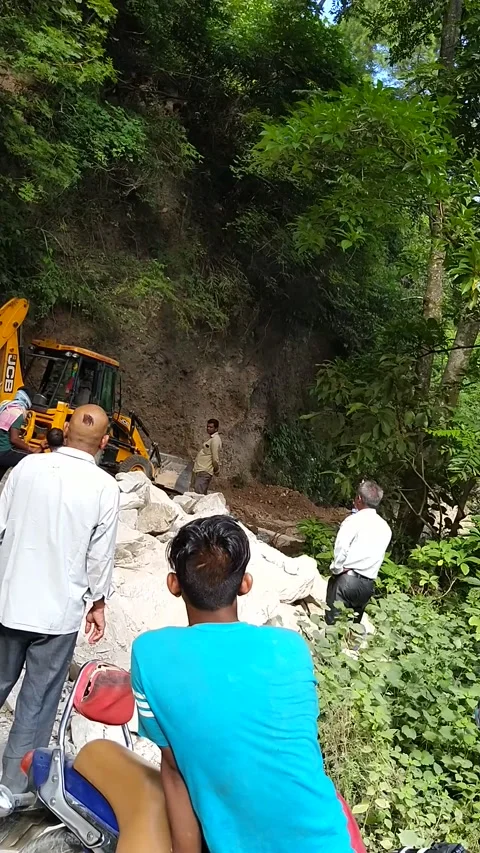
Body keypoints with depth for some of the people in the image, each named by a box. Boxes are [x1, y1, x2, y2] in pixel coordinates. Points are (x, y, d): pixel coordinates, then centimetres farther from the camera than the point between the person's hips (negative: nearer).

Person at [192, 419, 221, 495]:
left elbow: (215, 458, -15)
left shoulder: (215, 440, -13)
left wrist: (217, 470, -4)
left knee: (198, 495, -15)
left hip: (204, 472, -10)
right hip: (199, 471, 10)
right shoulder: (211, 438, 20)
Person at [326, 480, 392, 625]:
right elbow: (376, 553, 12)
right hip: (368, 584, 6)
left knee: (333, 623, -2)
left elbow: (341, 548, -16)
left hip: (346, 579, -6)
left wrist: (336, 569, -4)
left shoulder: (354, 520, -7)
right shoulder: (386, 528, 12)